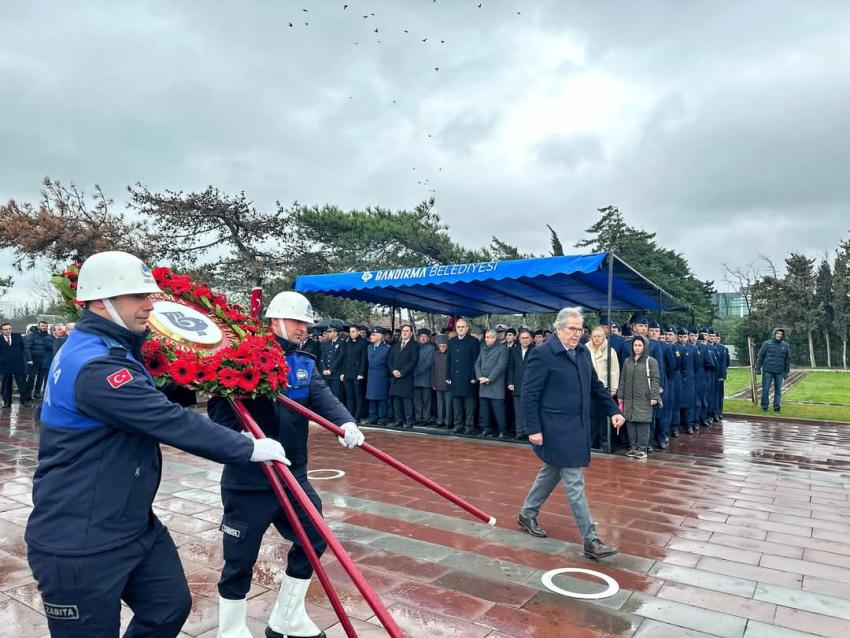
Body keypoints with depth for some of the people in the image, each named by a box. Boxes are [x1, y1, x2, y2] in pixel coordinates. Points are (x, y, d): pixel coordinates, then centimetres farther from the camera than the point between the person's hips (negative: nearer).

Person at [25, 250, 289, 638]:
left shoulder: (111, 349, 9)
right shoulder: (94, 366, -27)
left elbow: (154, 407, 23)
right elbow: (173, 423, -30)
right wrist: (249, 449, -22)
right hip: (79, 547, -9)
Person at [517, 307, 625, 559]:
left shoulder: (583, 352, 8)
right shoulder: (542, 354, -15)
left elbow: (595, 386, 17)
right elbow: (529, 394, -15)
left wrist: (613, 410, 7)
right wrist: (534, 429, -17)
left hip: (577, 428, 8)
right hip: (556, 430, -8)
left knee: (551, 472, 20)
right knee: (575, 483, -3)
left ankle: (527, 515, 38)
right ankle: (590, 540, 6)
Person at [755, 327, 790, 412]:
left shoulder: (785, 345, 7)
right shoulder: (767, 343, 0)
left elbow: (788, 359, 11)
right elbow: (760, 356, 1)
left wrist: (786, 371, 8)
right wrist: (757, 368, -3)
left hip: (779, 372, 2)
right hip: (768, 371, -2)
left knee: (778, 389, 4)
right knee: (765, 389, 1)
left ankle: (777, 406, 10)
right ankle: (765, 405, 11)